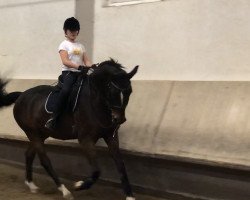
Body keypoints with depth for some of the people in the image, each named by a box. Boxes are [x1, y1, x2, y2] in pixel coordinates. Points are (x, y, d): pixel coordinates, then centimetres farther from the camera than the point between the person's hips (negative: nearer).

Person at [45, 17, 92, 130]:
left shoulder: (80, 46, 20)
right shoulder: (64, 45, 2)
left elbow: (86, 61, 13)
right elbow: (65, 61, -12)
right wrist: (79, 67, -25)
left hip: (80, 73, 6)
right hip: (68, 72, -6)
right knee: (65, 90, -35)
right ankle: (54, 118, -35)